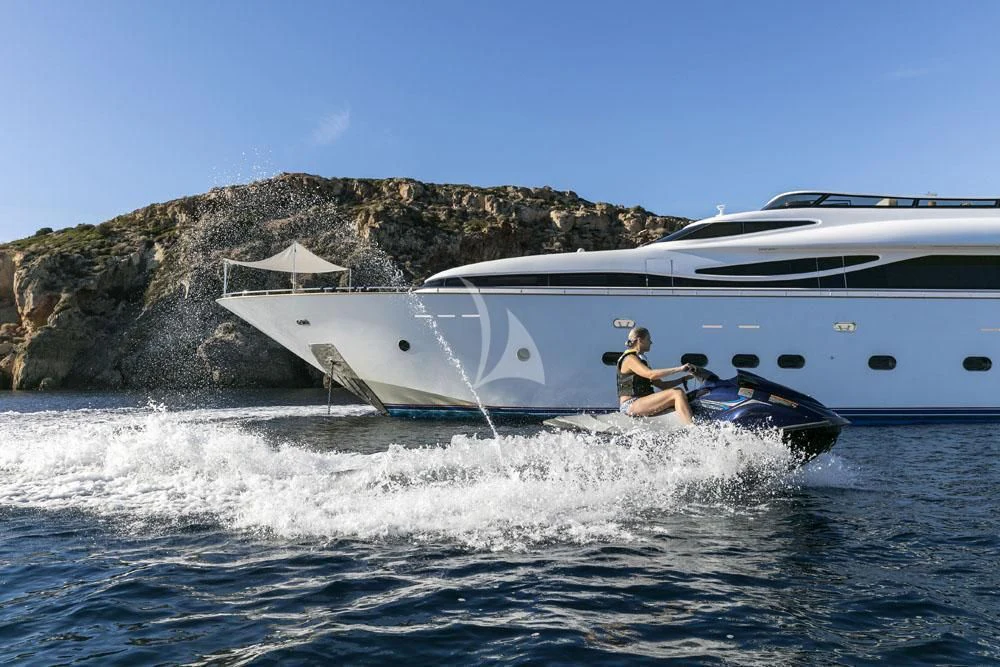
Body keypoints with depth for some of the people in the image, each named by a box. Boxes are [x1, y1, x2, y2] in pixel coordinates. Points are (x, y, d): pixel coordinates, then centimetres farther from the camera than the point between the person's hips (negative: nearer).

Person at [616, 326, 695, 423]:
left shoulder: (641, 360, 22)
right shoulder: (630, 359, -8)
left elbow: (661, 384, 19)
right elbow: (651, 374, -25)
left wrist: (684, 379, 10)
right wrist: (679, 369, -23)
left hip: (642, 402, 9)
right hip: (630, 405, -9)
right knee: (677, 393, -21)